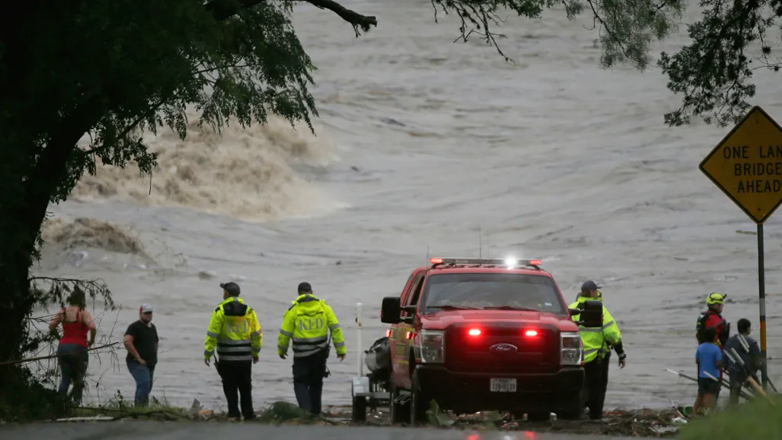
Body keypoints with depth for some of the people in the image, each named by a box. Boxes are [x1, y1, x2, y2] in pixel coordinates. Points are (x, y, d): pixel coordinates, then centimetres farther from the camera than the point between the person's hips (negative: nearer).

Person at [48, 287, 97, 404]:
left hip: (63, 347, 4)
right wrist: (92, 341, -5)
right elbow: (92, 327, -21)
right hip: (78, 348, -4)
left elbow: (51, 326, 4)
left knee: (65, 378, 9)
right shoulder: (83, 313, -8)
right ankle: (76, 402, 3)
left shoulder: (63, 312, 7)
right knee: (78, 379, 11)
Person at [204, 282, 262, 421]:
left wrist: (207, 354, -5)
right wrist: (256, 352, 17)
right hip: (245, 357, 3)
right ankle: (248, 413, 14)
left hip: (227, 357, -3)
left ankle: (233, 413, 1)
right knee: (245, 387, 13)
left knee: (230, 387, 4)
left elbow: (212, 335, -11)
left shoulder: (220, 311, -9)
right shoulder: (249, 311, 2)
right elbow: (257, 334, 6)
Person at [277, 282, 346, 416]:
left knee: (301, 382, 3)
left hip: (301, 355, -3)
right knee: (316, 382, 17)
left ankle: (305, 408, -16)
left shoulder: (293, 310, -7)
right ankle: (315, 411, 21)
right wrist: (341, 349, 5)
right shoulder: (324, 307, 0)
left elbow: (285, 333, -3)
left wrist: (281, 350, 14)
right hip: (320, 353, 3)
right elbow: (335, 328, 0)